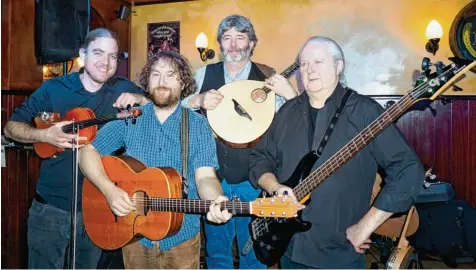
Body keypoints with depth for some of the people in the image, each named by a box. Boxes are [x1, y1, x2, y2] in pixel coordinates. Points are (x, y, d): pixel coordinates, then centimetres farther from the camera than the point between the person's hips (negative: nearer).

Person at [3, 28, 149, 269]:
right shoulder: (53, 89, -5)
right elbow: (11, 127, -2)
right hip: (51, 205, -2)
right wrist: (44, 135, -21)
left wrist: (139, 99, -20)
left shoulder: (124, 89, -1)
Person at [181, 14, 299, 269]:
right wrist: (197, 100, -16)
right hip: (213, 177, 1)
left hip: (255, 180, -1)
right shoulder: (203, 74, 2)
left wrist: (290, 94, -21)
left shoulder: (268, 78, -2)